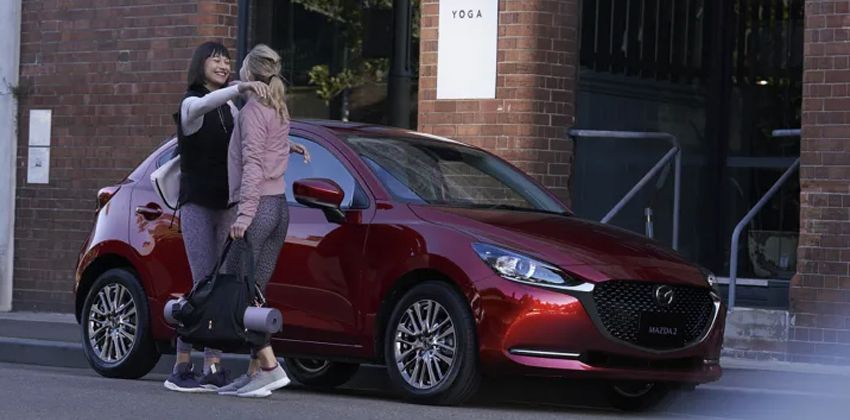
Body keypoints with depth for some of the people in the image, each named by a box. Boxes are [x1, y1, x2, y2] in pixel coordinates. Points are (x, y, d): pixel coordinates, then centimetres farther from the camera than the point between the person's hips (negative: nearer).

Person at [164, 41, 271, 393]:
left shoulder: (228, 108, 15)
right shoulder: (191, 104, -9)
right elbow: (203, 104, -34)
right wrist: (242, 88, -47)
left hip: (224, 207, 7)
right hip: (196, 206, -7)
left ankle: (213, 368, 3)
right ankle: (181, 370, -10)